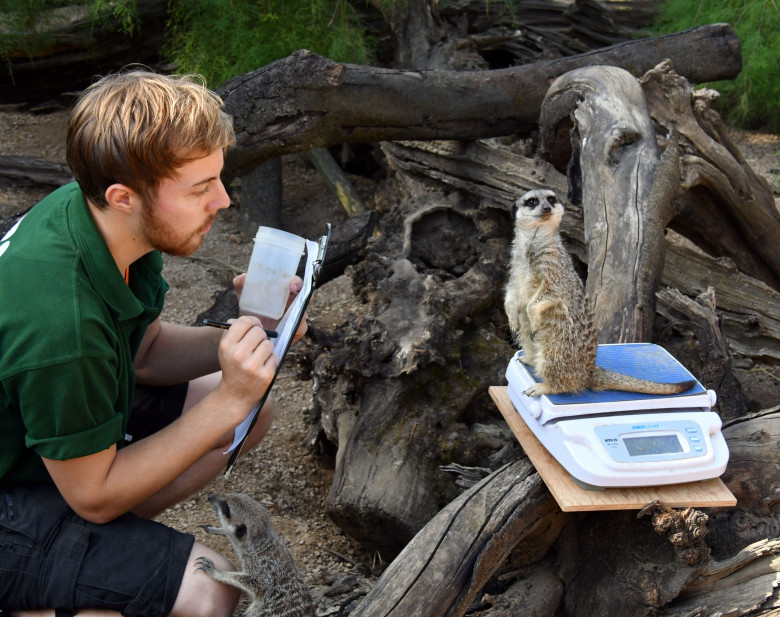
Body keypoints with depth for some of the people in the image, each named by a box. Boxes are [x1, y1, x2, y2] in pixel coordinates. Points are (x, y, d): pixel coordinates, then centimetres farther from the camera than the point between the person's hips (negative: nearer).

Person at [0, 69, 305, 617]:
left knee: (255, 410, 5)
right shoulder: (59, 320, -37)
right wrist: (226, 403, -26)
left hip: (54, 427, 9)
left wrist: (249, 335, -14)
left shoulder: (104, 220, -12)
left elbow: (144, 351, 3)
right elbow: (93, 495, -22)